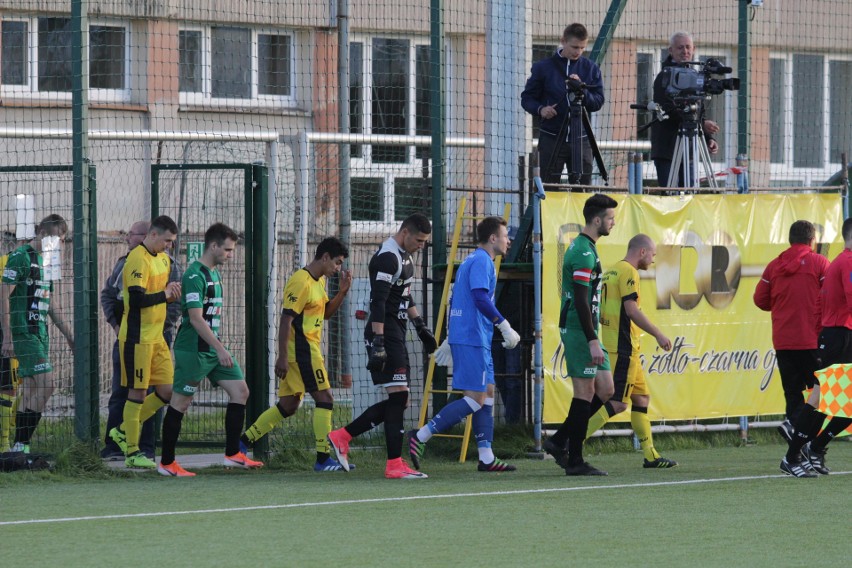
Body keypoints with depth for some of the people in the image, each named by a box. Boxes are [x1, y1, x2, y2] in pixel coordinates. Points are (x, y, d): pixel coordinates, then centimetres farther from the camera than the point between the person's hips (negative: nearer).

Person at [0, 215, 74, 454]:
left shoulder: (46, 260, 18)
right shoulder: (21, 257, -9)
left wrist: (69, 335, 24)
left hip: (40, 333, 9)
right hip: (22, 333, -9)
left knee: (30, 391, 7)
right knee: (46, 383, -16)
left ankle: (20, 448, 9)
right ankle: (20, 445, -15)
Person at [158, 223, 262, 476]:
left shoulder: (214, 273, 14)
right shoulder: (195, 275, -16)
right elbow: (195, 318, -22)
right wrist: (220, 349, -25)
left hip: (213, 348, 10)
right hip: (193, 349, -10)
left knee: (240, 391, 4)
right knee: (180, 403, -3)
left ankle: (232, 454, 8)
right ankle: (166, 463, 4)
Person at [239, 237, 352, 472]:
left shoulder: (318, 281, 15)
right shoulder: (301, 282, -16)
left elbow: (326, 313, 25)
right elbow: (286, 319, -19)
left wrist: (342, 291, 9)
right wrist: (282, 357, -22)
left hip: (307, 350, 10)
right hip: (301, 349, -10)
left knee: (288, 405, 11)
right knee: (324, 398, -8)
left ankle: (243, 442, 14)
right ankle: (323, 459, -6)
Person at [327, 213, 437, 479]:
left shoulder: (404, 255, 17)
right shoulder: (388, 257, -16)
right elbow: (377, 302, -22)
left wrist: (421, 327, 28)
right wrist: (378, 344, -27)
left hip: (396, 334, 10)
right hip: (385, 334, -10)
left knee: (398, 401, 9)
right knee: (398, 396, -10)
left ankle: (342, 437, 14)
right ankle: (395, 464, -8)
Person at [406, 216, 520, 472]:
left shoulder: (470, 261, 20)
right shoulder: (481, 261, -11)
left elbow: (455, 302, 24)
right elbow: (480, 298, -23)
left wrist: (449, 340, 27)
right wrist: (505, 326, -21)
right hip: (473, 339, -10)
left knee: (487, 393, 10)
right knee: (476, 398, -11)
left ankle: (486, 457, 8)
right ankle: (421, 436, -14)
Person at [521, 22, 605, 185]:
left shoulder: (591, 68, 7)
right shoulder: (543, 67, 3)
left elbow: (598, 102, 2)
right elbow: (527, 98, 6)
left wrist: (581, 90, -16)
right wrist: (540, 109, -14)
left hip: (581, 139, 2)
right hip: (551, 139, -2)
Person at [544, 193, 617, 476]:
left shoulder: (582, 248, 16)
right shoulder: (584, 253, -16)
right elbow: (581, 301, -21)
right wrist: (592, 341, -23)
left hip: (582, 331, 10)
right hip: (580, 332, -10)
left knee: (605, 390, 10)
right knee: (585, 393, -6)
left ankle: (559, 441, 13)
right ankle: (574, 461, -1)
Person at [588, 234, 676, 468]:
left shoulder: (610, 272, 17)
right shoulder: (628, 273, -12)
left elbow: (599, 312, 20)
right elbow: (631, 309, -21)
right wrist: (658, 334, -18)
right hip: (623, 349, -10)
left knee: (641, 397, 13)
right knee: (617, 403, -10)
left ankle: (650, 455, 14)